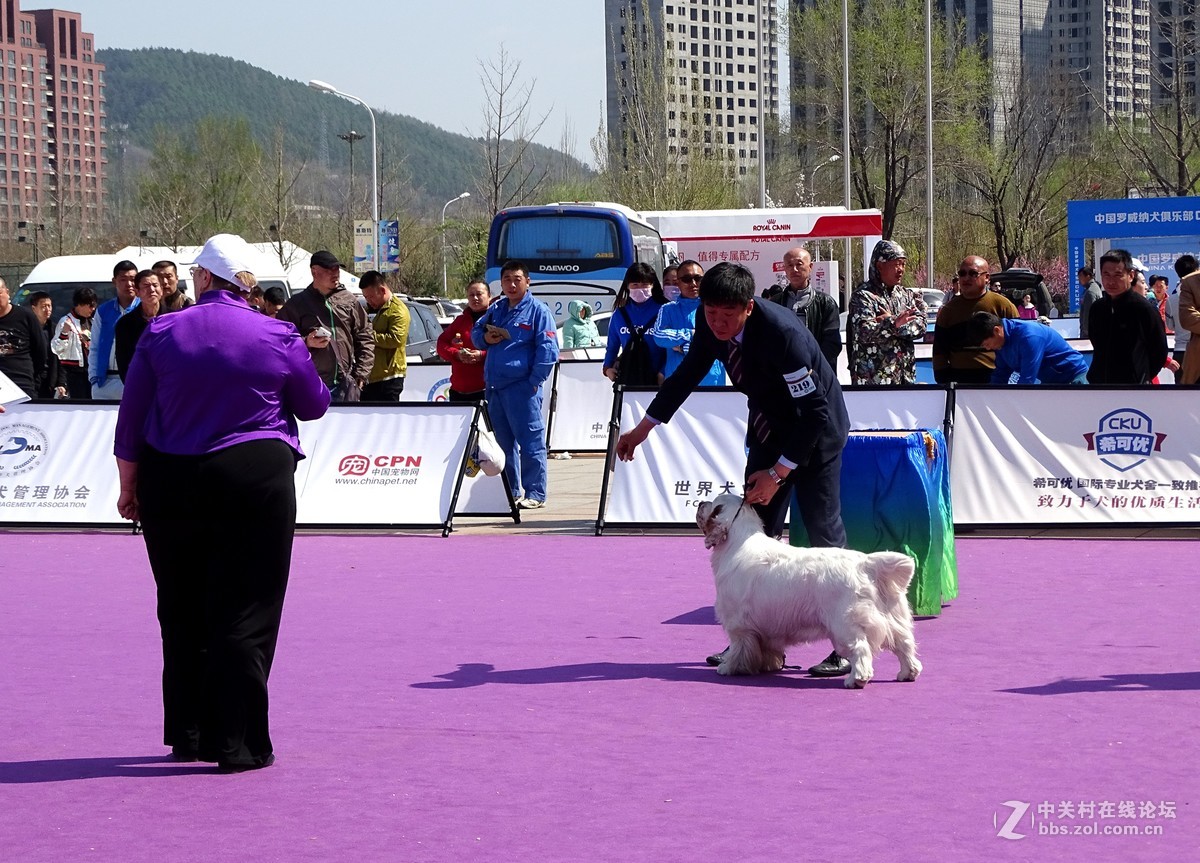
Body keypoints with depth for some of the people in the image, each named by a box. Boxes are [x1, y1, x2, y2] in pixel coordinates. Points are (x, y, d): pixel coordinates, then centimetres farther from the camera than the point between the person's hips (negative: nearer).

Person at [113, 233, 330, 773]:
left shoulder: (161, 334, 0)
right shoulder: (279, 338, -3)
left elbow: (131, 419, 3)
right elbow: (314, 406, 10)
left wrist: (128, 486, 13)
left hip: (169, 485, 3)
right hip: (255, 480, -2)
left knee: (181, 612, 14)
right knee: (245, 615, 1)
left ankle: (186, 733, 20)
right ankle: (236, 743, -1)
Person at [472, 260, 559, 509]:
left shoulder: (537, 310, -3)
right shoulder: (496, 309, 16)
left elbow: (548, 349, -8)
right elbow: (475, 332, 26)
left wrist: (535, 381, -12)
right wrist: (485, 337, 2)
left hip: (522, 387, -7)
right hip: (495, 386, 7)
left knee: (530, 442, -6)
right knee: (504, 442, 13)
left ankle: (535, 495, -3)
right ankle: (511, 491, 22)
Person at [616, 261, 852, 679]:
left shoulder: (781, 331, -33)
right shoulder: (709, 323, -12)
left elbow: (814, 411, -28)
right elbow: (689, 373, 8)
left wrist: (778, 473, -25)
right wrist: (643, 428, 13)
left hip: (815, 430, -8)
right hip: (768, 430, 8)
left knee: (824, 533, -11)